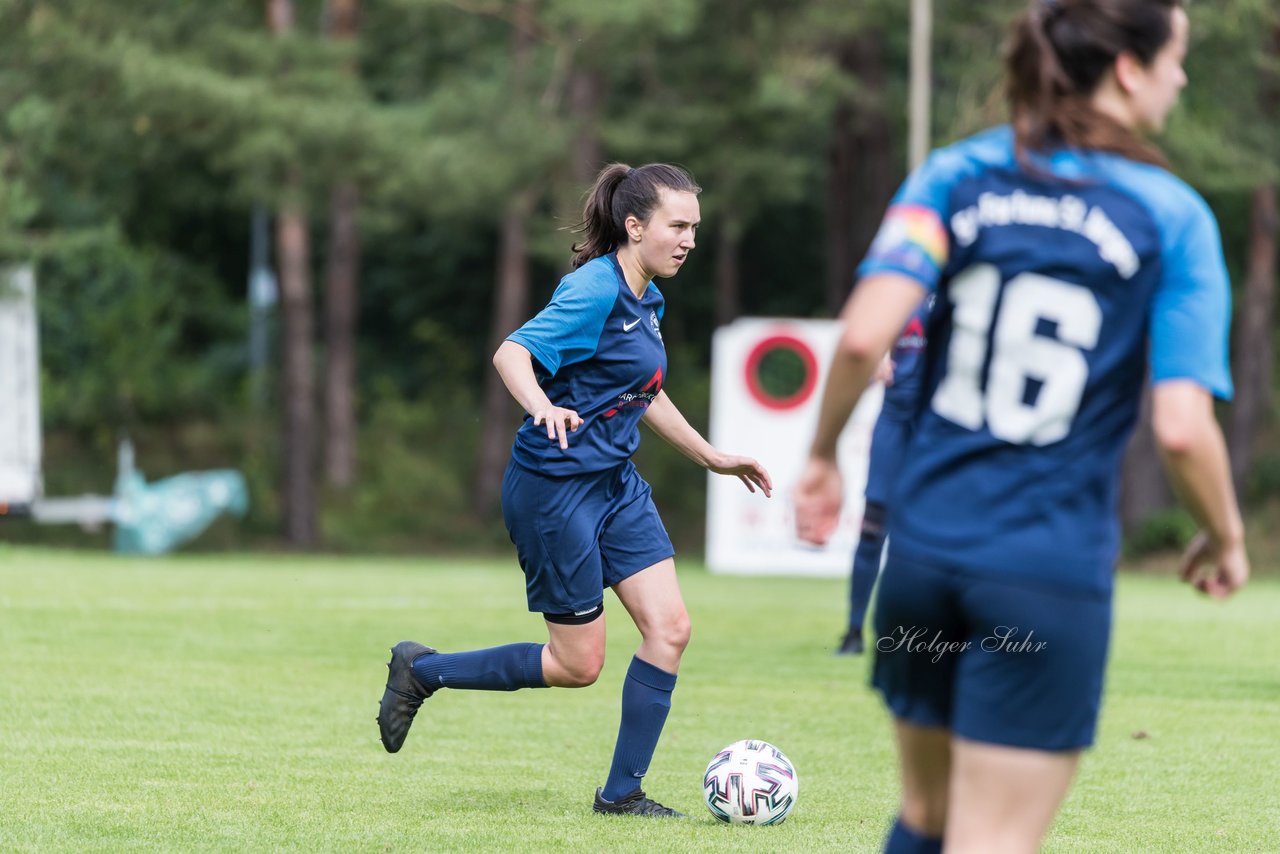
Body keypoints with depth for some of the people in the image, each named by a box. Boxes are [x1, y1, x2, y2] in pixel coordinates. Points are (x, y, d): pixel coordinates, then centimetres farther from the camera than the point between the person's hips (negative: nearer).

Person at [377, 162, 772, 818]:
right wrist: (542, 406, -47)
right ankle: (421, 671, 16)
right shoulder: (596, 289, -18)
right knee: (578, 664, -2)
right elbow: (511, 353, -28)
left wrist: (712, 458, 28)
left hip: (616, 482, 9)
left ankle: (621, 793, 5)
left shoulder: (646, 298, 10)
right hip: (553, 486, -9)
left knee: (669, 626, -3)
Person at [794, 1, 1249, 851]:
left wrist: (823, 453, 5)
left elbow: (865, 334, -11)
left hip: (923, 548, 4)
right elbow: (1181, 426, -11)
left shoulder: (956, 176, 2)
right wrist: (1226, 537, 7)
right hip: (1052, 574, -4)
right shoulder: (1174, 218, -4)